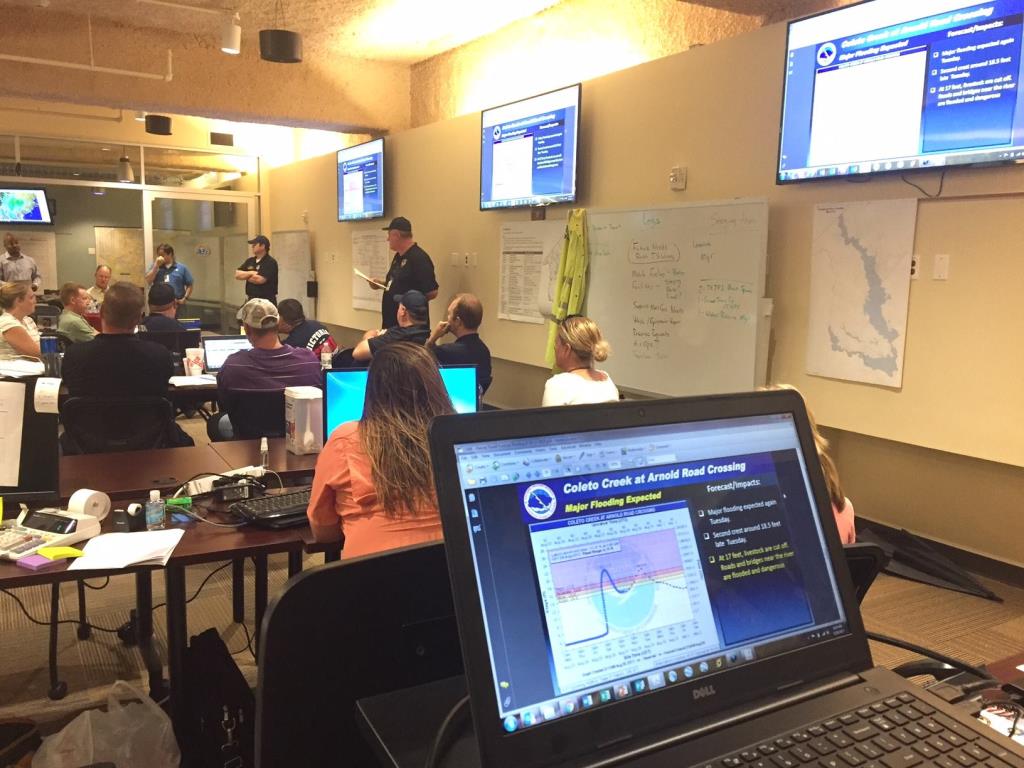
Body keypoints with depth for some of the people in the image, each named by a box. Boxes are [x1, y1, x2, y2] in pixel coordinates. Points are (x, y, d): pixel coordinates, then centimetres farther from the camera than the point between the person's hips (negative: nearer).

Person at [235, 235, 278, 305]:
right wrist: (250, 273, -10)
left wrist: (246, 276, -2)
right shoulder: (250, 261, 13)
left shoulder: (271, 262, -10)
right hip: (251, 300, 8)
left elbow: (260, 280, -20)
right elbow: (237, 275, 6)